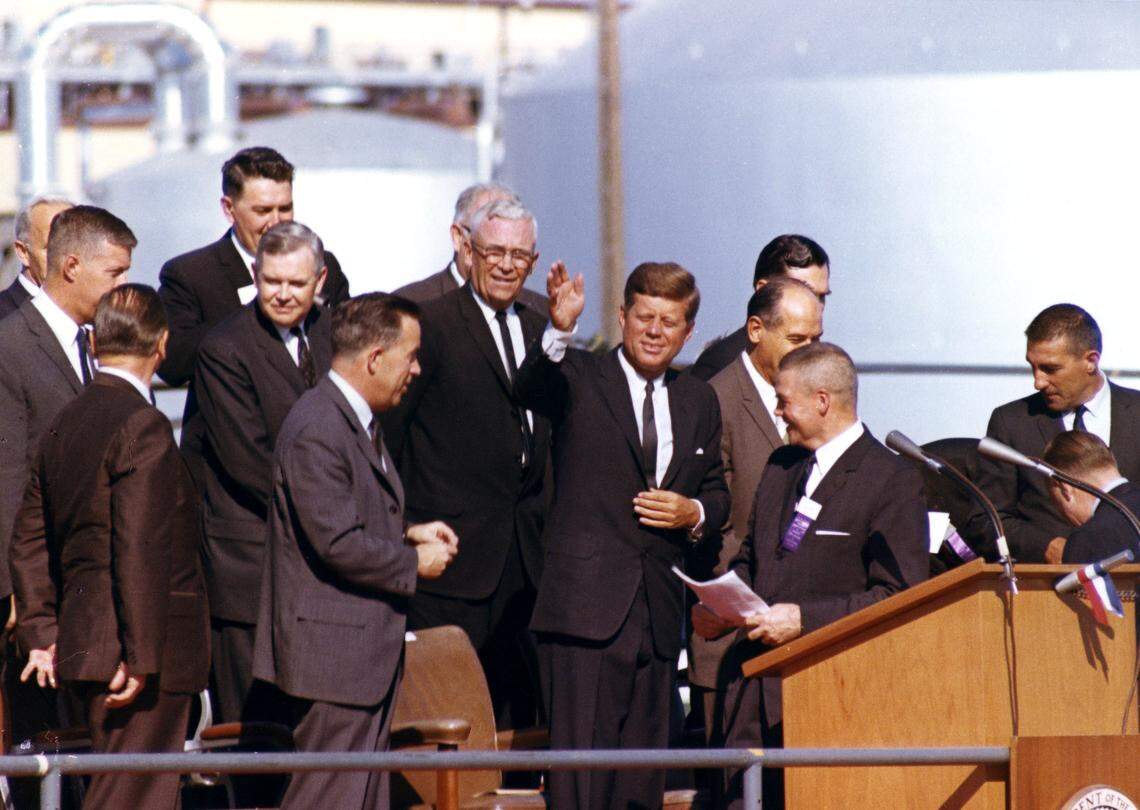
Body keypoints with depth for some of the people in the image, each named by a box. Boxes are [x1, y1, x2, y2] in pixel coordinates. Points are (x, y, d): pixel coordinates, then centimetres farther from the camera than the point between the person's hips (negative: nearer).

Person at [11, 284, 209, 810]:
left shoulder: (65, 425, 11)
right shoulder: (143, 429, -16)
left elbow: (29, 542, 15)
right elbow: (141, 552, -22)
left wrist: (40, 631, 17)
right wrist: (140, 657, -20)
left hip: (83, 643, 9)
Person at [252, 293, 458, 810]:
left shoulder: (356, 422, 14)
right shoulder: (316, 431, -20)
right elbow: (338, 544, -24)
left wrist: (407, 534, 9)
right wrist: (415, 563, -12)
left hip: (367, 650, 11)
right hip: (332, 651, -11)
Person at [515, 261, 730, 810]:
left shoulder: (698, 401, 17)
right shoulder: (579, 379, 0)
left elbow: (717, 492, 24)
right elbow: (530, 389, -22)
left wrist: (694, 513, 0)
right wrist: (559, 332, -41)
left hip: (659, 614, 6)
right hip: (587, 608, -5)